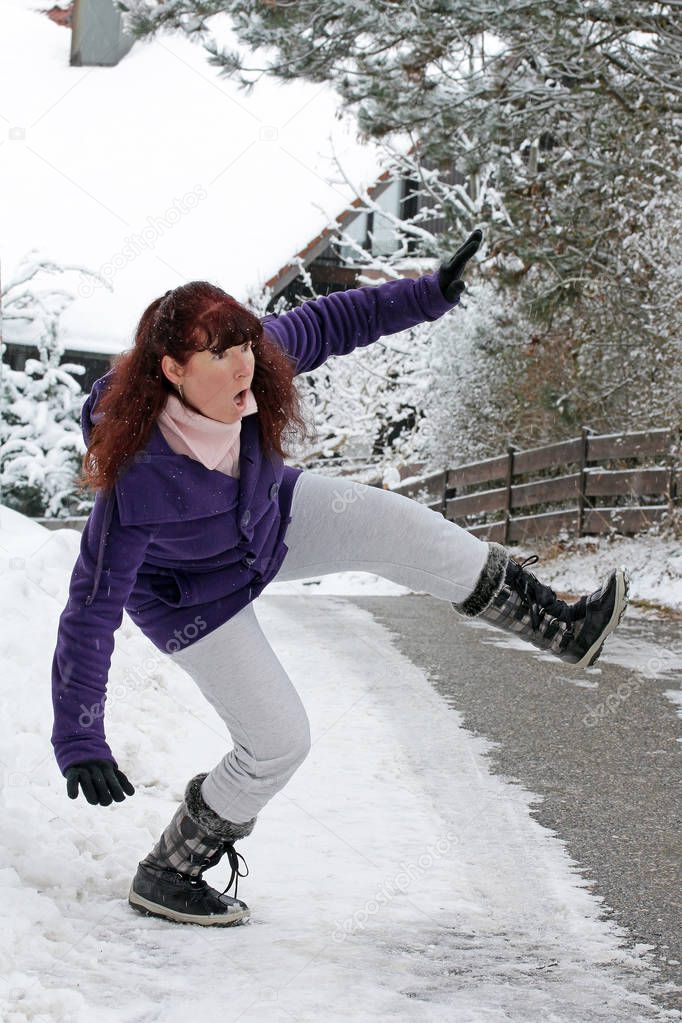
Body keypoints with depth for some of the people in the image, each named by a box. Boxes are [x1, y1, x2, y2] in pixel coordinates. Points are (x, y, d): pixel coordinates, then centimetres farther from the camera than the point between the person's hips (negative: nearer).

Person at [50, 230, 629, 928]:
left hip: (269, 518, 6)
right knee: (278, 740, -3)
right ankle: (166, 879, 19)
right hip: (195, 598, -6)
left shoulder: (256, 361, -29)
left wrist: (427, 294, -7)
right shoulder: (138, 480, -42)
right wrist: (78, 742, -35)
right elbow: (93, 609, -36)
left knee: (396, 526, -12)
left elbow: (328, 324, -7)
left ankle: (563, 628, 3)